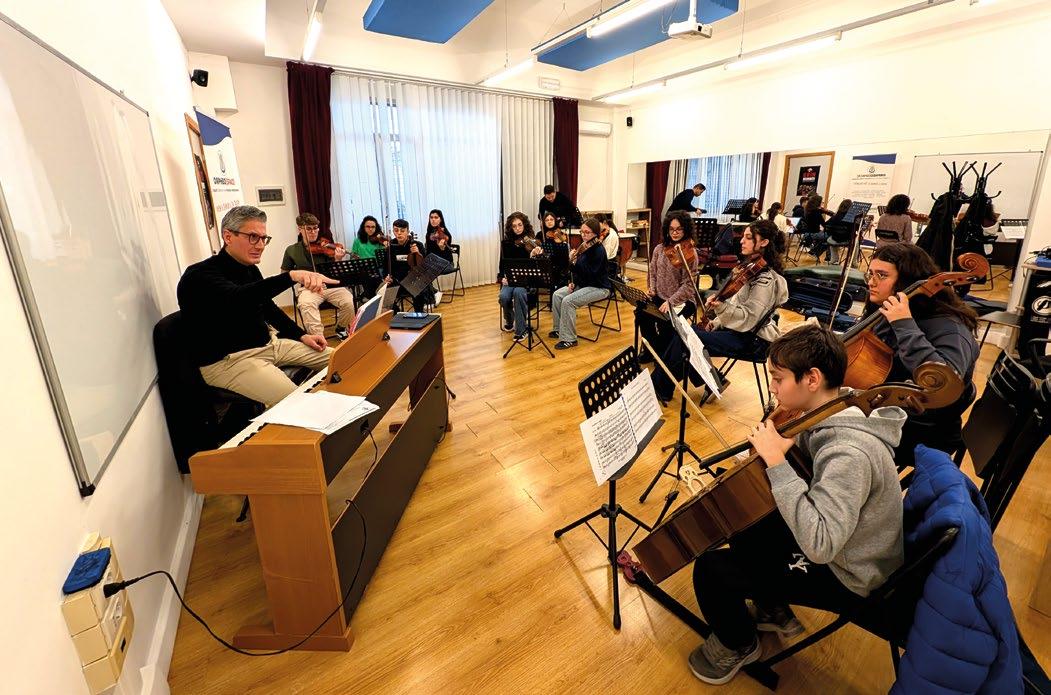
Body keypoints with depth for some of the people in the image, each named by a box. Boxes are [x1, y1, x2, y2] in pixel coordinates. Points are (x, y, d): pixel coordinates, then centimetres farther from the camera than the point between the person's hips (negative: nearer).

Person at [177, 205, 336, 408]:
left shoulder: (250, 269, 11)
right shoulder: (199, 276, -16)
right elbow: (237, 298, -37)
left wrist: (301, 336, 9)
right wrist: (291, 276, -51)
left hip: (268, 344, 9)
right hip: (227, 360, -9)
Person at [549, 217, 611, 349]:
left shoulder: (598, 250, -20)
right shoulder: (583, 246, 5)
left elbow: (590, 274, -28)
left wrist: (574, 261, -32)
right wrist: (573, 282, -1)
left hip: (599, 288, -9)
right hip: (582, 284, 9)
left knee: (568, 301, -26)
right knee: (557, 295, -4)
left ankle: (569, 339, -16)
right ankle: (559, 329, 9)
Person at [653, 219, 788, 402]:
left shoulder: (766, 280, -21)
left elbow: (747, 319, -26)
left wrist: (721, 307, -43)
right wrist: (717, 322, 4)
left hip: (753, 341, -9)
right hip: (738, 328, 9)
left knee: (686, 339, -18)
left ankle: (660, 388, -2)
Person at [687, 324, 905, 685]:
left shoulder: (849, 454, -37)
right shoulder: (837, 411, -9)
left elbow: (819, 545, -40)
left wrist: (776, 462, -38)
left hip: (846, 577, -8)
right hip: (838, 544, 9)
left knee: (710, 569, -14)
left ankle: (738, 645, 19)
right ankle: (774, 611, 34)